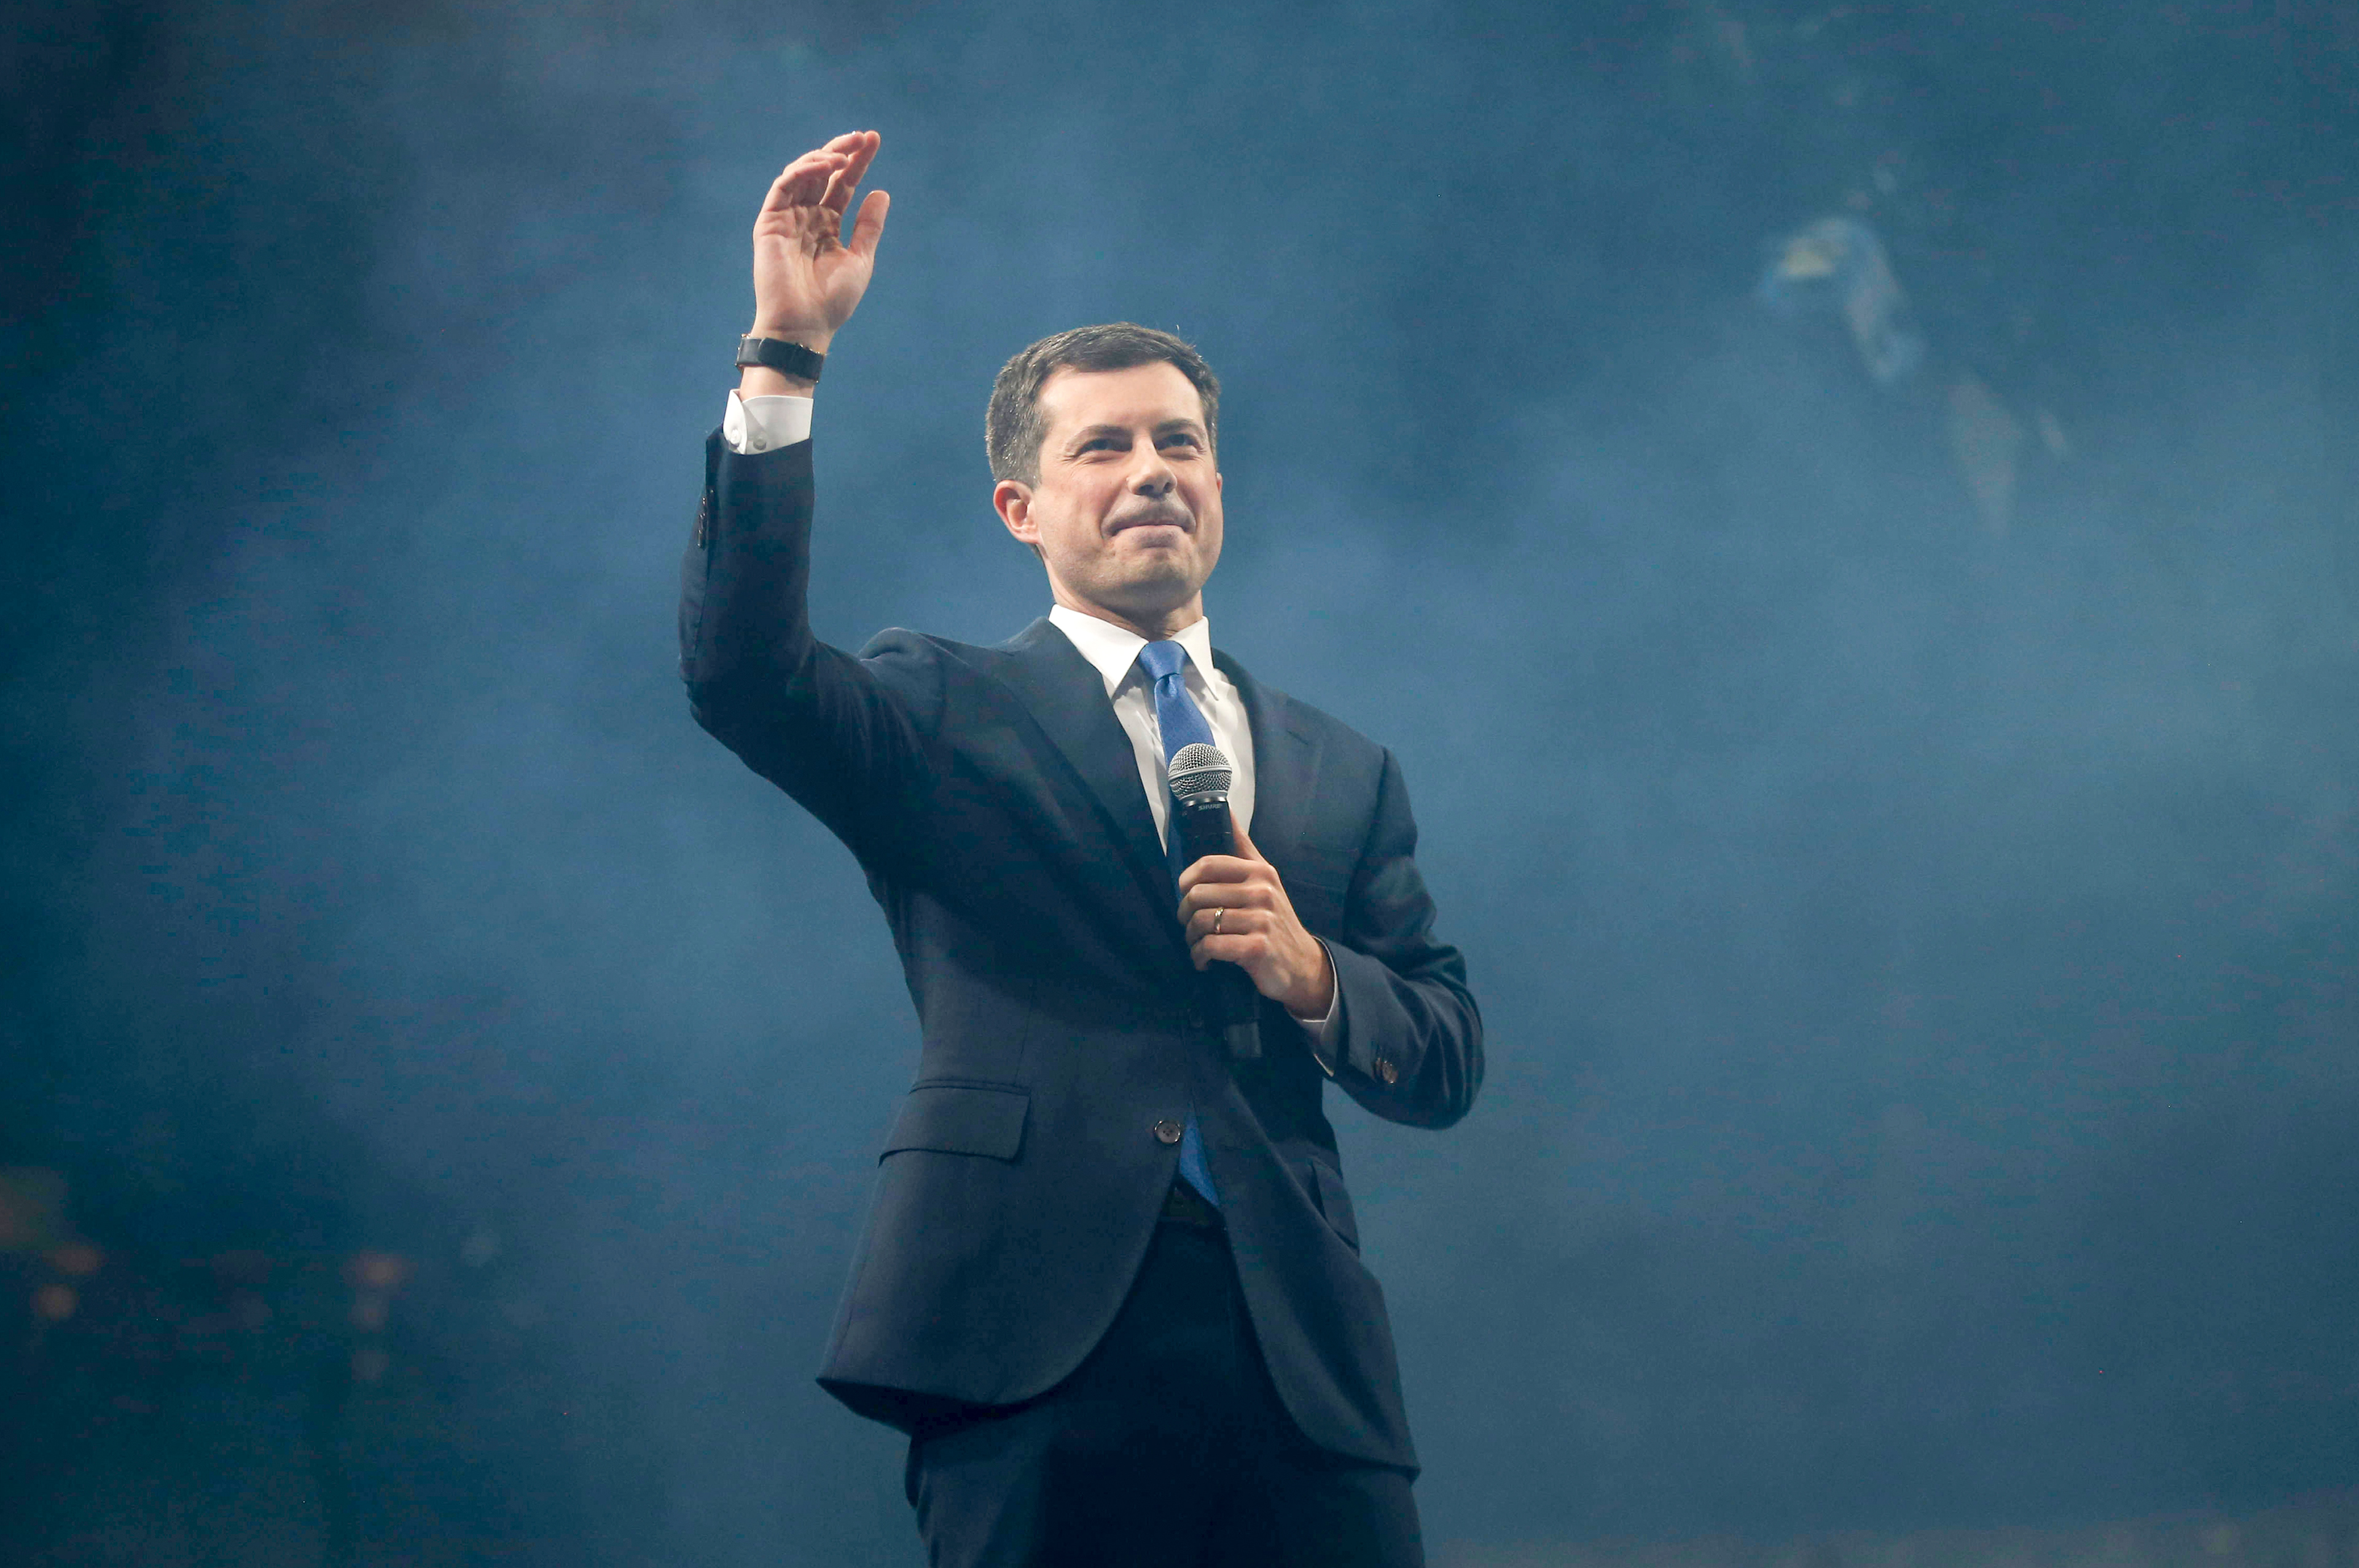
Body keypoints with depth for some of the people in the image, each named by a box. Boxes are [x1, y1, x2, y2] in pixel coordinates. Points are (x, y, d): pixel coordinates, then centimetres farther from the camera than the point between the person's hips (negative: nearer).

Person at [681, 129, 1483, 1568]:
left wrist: (1310, 975, -5)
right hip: (1039, 1340, -3)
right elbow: (741, 669, -10)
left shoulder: (1343, 773, 20)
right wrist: (785, 356, -15)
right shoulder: (942, 717, 10)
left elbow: (1448, 1065, 16)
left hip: (1298, 1354, 3)